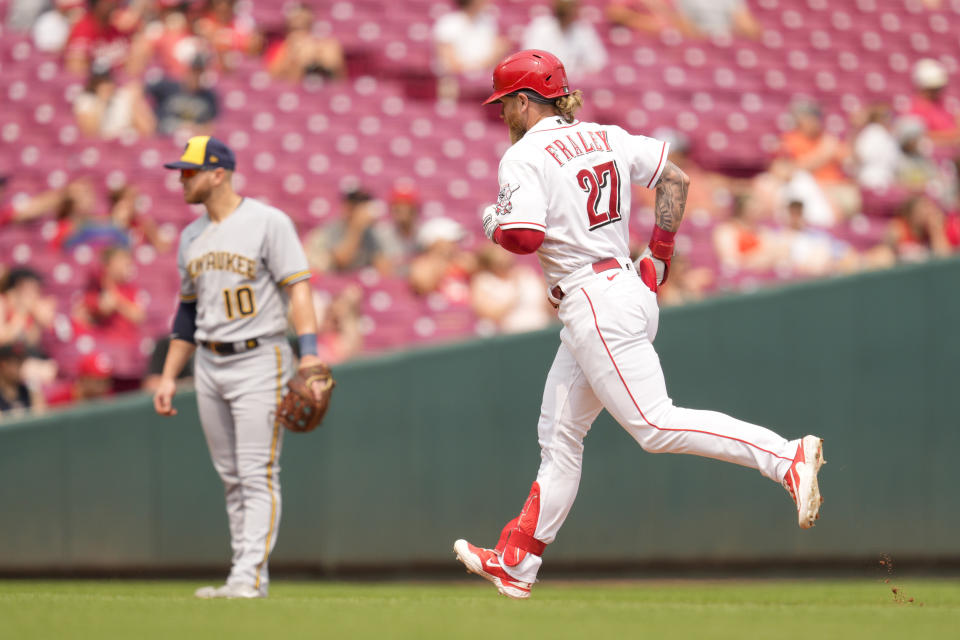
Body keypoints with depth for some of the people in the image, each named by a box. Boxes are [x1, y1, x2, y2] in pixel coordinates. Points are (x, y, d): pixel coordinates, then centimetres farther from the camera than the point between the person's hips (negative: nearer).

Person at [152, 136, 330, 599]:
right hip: (209, 366, 7)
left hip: (259, 361, -7)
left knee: (258, 475, -10)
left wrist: (309, 357, -22)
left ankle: (250, 576, -14)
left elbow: (298, 288, -12)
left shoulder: (268, 222, -7)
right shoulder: (191, 236, 14)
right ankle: (248, 575, 10)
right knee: (231, 478, 7)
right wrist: (169, 376, 16)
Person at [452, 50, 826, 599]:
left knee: (654, 423, -15)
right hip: (631, 290, 10)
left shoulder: (525, 156, -9)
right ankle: (515, 561, 19)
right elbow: (676, 178, 14)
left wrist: (494, 226, 1)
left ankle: (787, 456, -27)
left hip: (596, 303, -10)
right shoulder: (605, 137, 14)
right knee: (559, 435, 14)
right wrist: (659, 256, 17)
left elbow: (526, 237, -21)